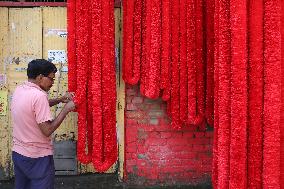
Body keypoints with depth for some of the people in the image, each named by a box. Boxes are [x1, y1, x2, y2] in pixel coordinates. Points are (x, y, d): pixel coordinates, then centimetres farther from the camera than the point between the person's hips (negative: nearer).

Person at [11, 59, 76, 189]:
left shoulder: (18, 90, 3)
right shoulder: (39, 95, -23)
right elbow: (47, 130, -23)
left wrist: (60, 99, 12)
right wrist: (66, 109, -14)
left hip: (17, 153, 8)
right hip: (38, 157, -8)